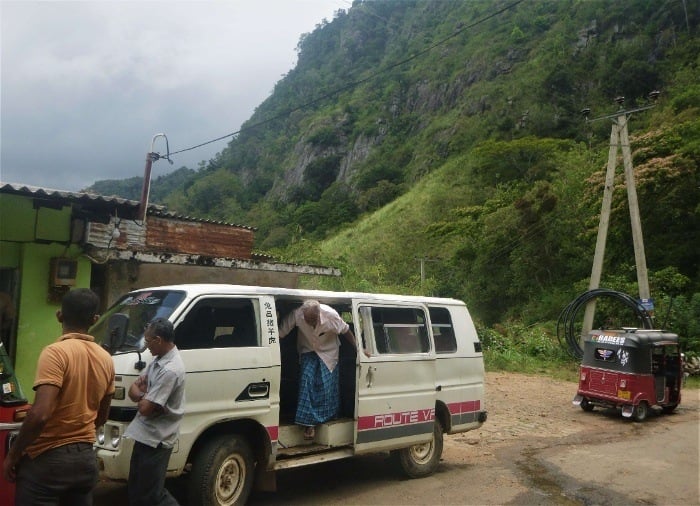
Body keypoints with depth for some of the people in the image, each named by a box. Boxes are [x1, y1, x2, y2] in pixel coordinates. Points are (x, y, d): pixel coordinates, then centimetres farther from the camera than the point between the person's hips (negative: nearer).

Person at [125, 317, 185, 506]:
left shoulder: (170, 370, -25)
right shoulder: (158, 359, 6)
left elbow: (145, 408, -24)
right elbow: (133, 390, 12)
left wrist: (141, 395, -2)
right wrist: (143, 394, -11)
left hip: (156, 439, -10)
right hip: (145, 435, 10)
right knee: (134, 489, 19)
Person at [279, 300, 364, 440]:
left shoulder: (330, 315, -32)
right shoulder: (296, 315, -31)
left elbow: (346, 331, -15)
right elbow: (280, 334, -22)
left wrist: (358, 349, -14)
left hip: (328, 351, 0)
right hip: (308, 352, 1)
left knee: (328, 385, -1)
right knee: (306, 381, -13)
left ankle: (328, 417, 23)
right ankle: (309, 423, -8)